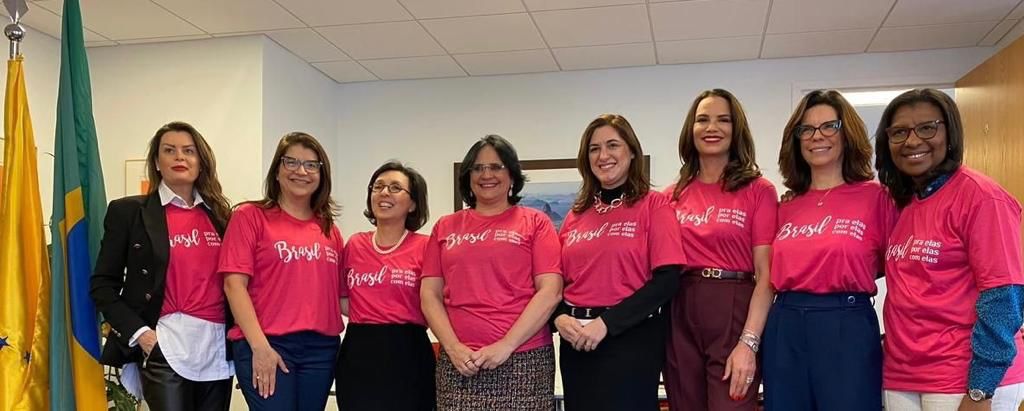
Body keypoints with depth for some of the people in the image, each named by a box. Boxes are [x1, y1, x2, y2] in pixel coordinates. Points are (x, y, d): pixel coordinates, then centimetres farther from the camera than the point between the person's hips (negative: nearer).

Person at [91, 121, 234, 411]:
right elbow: (103, 285, 1)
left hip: (218, 347, 4)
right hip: (165, 347, -4)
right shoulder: (128, 211, 2)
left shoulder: (219, 212, 12)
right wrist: (139, 333, -10)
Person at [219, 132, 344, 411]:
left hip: (321, 348, 5)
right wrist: (260, 346, -15)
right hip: (266, 347, -4)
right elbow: (234, 284, -7)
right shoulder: (250, 216, 0)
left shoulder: (329, 230, 13)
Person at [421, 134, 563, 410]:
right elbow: (430, 295, 8)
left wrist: (505, 346, -11)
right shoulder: (446, 227, 12)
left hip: (524, 360, -2)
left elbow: (550, 292, -4)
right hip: (458, 364, 2)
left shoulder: (535, 222, 4)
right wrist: (453, 348, -5)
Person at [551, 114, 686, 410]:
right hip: (577, 340, 5)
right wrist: (560, 318, -8)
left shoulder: (653, 204, -3)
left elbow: (668, 279, -11)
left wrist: (607, 322, -16)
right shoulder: (576, 214, 10)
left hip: (632, 338, -4)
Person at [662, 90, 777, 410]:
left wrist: (749, 343, -16)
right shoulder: (672, 197, 9)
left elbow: (766, 274, -7)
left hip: (734, 314, -3)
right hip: (680, 318, 4)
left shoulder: (758, 190, -1)